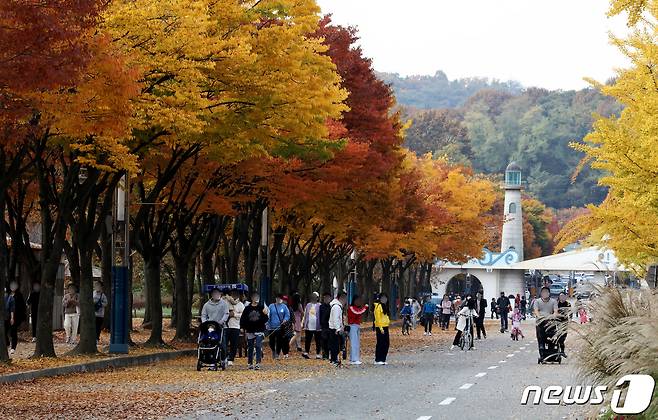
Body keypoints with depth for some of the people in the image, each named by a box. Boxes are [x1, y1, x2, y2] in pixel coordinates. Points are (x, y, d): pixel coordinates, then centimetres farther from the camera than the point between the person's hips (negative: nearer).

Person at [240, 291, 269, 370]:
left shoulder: (261, 307, 3)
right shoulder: (247, 308, 5)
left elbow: (265, 320, 1)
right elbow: (242, 319, 10)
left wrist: (265, 314, -18)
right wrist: (243, 328, 0)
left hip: (259, 331, -2)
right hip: (250, 331, 2)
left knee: (258, 346, -12)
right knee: (250, 348, 8)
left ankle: (258, 363, -13)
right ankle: (250, 363, 18)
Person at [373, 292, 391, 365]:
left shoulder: (385, 306, 18)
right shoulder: (378, 306, -10)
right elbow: (378, 318, -16)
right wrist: (380, 328, -20)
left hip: (385, 327, 9)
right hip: (380, 327, -9)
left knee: (386, 344, 8)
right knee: (380, 343, -8)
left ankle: (383, 359, 14)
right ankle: (377, 360, -5)